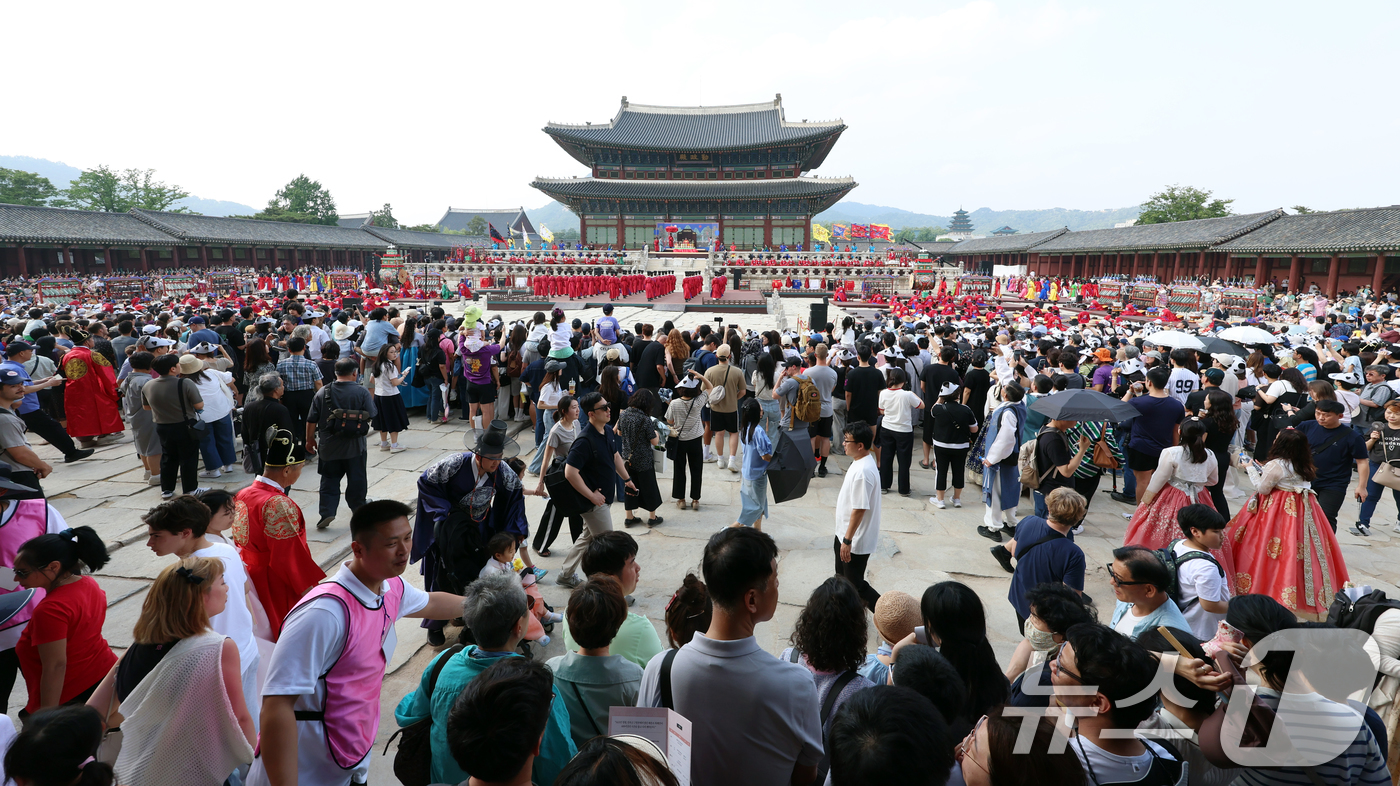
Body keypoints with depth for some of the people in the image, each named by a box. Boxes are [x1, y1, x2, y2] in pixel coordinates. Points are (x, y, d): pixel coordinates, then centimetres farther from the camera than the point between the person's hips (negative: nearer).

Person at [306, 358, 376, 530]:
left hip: (329, 446, 1)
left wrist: (310, 439, 11)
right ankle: (358, 508, 27)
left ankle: (326, 512, 0)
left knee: (329, 480, 10)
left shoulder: (322, 392, -4)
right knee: (356, 479, 13)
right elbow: (371, 416, -7)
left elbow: (312, 420, -1)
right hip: (355, 445, -1)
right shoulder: (362, 392, -10)